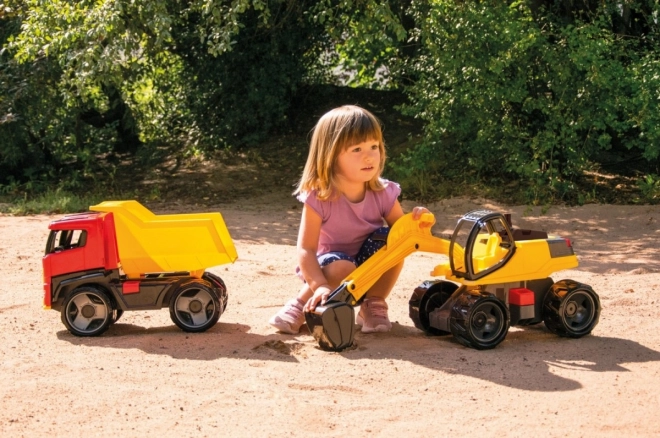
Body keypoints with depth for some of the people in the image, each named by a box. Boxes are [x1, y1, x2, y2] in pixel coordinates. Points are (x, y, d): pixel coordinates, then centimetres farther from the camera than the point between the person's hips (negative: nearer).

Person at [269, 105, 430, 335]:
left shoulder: (383, 194, -13)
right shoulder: (318, 198, -22)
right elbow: (306, 249, -25)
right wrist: (320, 286, -41)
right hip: (330, 270, -3)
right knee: (341, 267, -37)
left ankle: (374, 305, -6)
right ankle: (301, 305, -8)